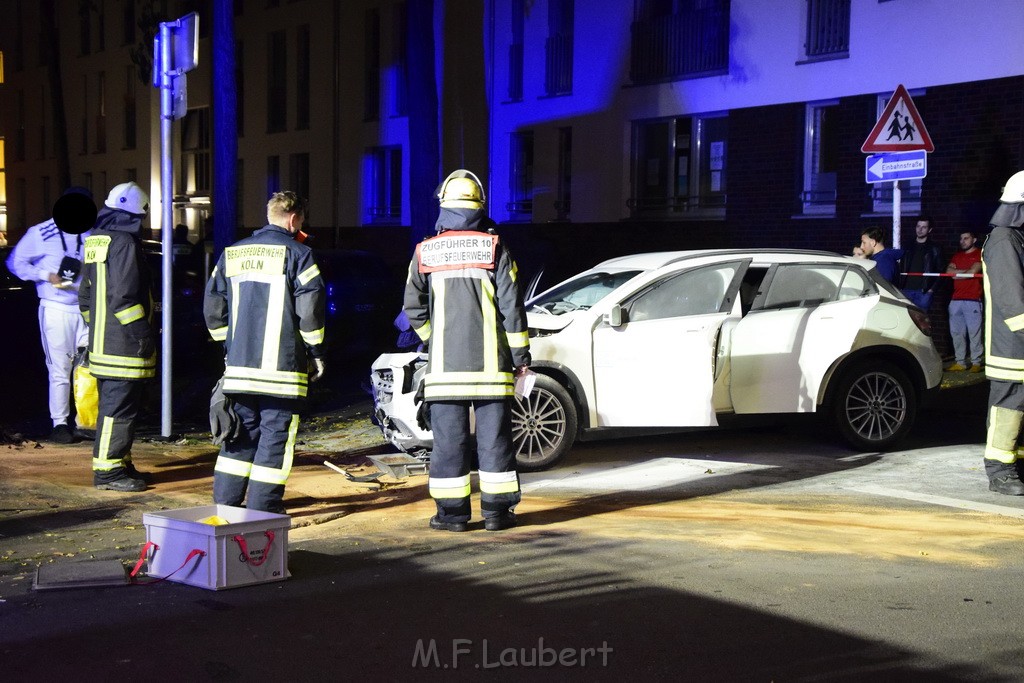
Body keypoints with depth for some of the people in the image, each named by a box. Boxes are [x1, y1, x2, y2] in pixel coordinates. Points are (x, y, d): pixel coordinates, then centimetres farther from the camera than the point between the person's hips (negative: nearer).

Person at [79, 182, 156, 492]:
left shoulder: (96, 241, 16)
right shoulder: (124, 242, -14)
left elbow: (87, 295, 22)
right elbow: (123, 296, -21)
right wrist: (144, 332, -17)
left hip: (102, 340, 10)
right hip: (123, 346, -10)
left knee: (114, 405, 16)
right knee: (119, 407, -6)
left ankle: (120, 463, 24)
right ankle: (108, 470, -3)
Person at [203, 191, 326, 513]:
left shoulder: (232, 253, 13)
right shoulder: (297, 253, -5)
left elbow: (213, 307, 15)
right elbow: (311, 308, -10)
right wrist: (316, 352, 0)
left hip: (238, 365, 6)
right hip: (281, 365, -6)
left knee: (242, 430, 15)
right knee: (276, 433, 0)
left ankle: (225, 501, 16)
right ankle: (262, 507, 0)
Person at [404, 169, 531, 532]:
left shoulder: (426, 252, 3)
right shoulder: (494, 248, -2)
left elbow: (413, 306, 7)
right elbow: (511, 305, -3)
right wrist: (520, 354, 3)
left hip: (444, 363, 1)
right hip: (490, 363, -1)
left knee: (448, 438, 5)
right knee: (494, 436, 5)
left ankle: (452, 511, 6)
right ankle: (497, 510, 8)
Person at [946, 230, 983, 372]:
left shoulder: (979, 254, 4)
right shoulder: (957, 256, 21)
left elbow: (973, 272, -10)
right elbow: (949, 271, 6)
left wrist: (957, 273, 2)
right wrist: (966, 271, -4)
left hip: (972, 300, -6)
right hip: (956, 300, 6)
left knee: (974, 332, -8)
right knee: (956, 332, 4)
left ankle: (976, 363, -6)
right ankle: (960, 362, 8)